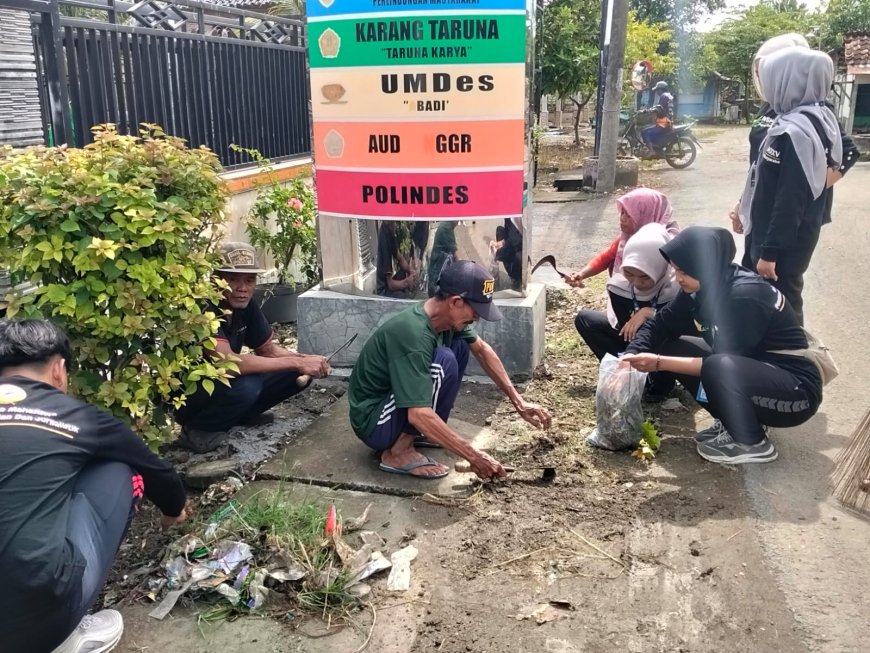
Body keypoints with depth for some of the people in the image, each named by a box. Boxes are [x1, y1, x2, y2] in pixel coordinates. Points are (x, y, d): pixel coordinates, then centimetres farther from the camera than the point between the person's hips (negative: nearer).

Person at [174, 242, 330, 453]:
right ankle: (195, 429, -10)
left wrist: (304, 360, -16)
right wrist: (296, 362, -35)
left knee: (298, 374, -4)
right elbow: (228, 361, -41)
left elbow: (268, 349, 5)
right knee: (246, 386, -36)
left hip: (223, 385, 7)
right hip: (185, 395, -7)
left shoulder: (246, 305, -5)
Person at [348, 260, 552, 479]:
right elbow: (419, 415, -37)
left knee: (459, 345, 4)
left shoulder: (445, 313, -7)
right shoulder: (413, 334, -32)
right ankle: (399, 450, -15)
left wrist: (519, 403, 3)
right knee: (444, 360, -26)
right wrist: (474, 457, -34)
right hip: (373, 422, -9)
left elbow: (482, 350, 8)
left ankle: (415, 432, 6)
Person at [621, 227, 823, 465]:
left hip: (797, 389, -8)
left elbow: (721, 362, -26)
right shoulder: (703, 287, -5)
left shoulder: (746, 295, -27)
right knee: (675, 348, -1)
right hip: (754, 370, 8)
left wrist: (659, 363, -24)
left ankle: (752, 444, -9)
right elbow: (659, 324, 0)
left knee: (718, 368, -35)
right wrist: (629, 359, -15)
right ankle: (736, 421, 8)